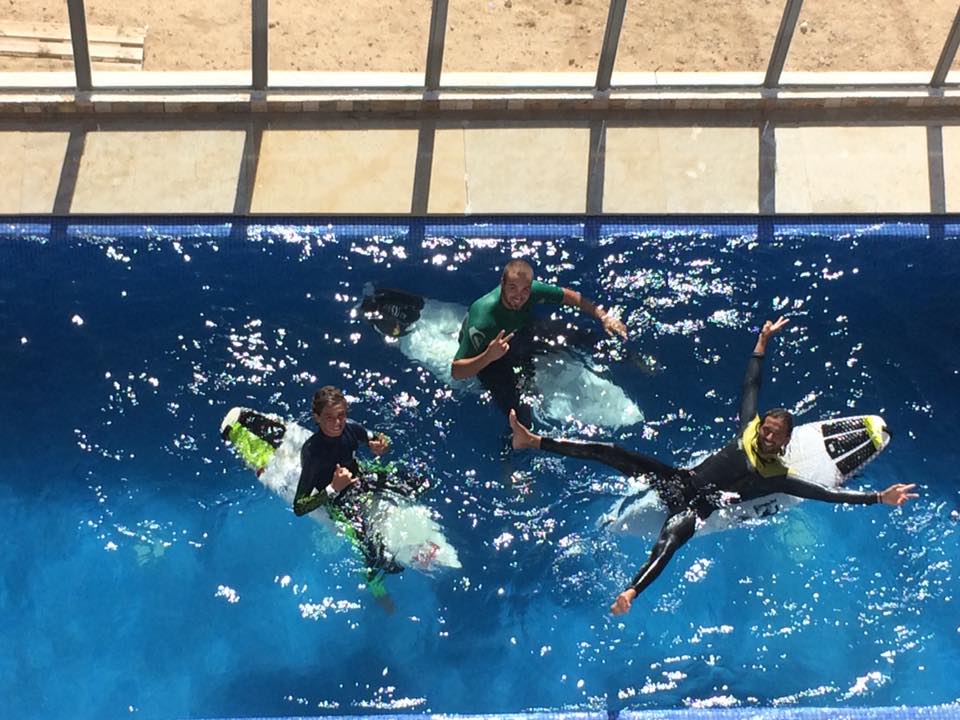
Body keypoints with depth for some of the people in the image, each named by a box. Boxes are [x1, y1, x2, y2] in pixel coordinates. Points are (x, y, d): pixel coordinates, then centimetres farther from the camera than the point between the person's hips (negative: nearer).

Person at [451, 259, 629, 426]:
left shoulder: (532, 290, -29)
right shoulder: (482, 321, -43)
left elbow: (568, 295, -9)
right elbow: (456, 372, -41)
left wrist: (603, 316, -19)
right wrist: (489, 356, -57)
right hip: (485, 356, -5)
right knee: (520, 415, -17)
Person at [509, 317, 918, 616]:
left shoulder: (779, 477, -2)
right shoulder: (747, 430, 7)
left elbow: (827, 494, -7)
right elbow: (751, 383, 13)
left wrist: (879, 498, -15)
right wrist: (763, 342, 16)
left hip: (695, 510, -4)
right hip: (680, 481, 4)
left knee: (669, 542, -38)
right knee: (613, 454, -12)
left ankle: (630, 593, -55)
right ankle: (532, 440, -13)